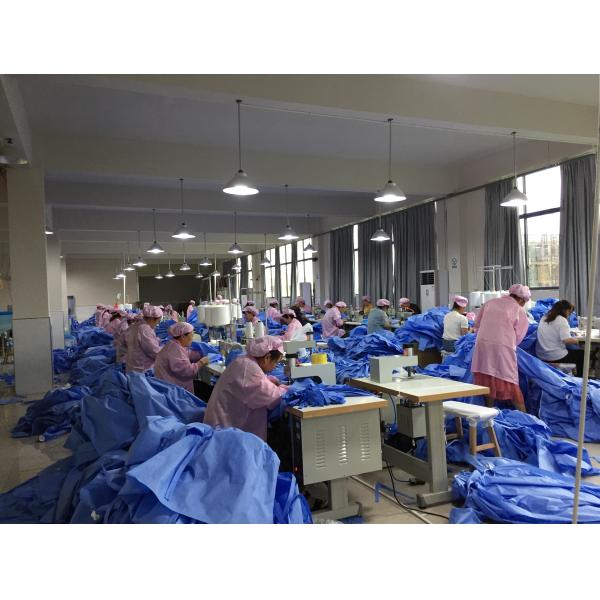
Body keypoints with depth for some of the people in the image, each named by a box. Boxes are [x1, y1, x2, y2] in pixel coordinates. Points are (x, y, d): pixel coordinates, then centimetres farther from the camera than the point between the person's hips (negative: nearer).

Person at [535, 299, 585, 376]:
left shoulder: (544, 317, 6)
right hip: (556, 357, -8)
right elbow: (567, 340, -26)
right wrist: (577, 340, -7)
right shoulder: (562, 320, -16)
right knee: (581, 354, 13)